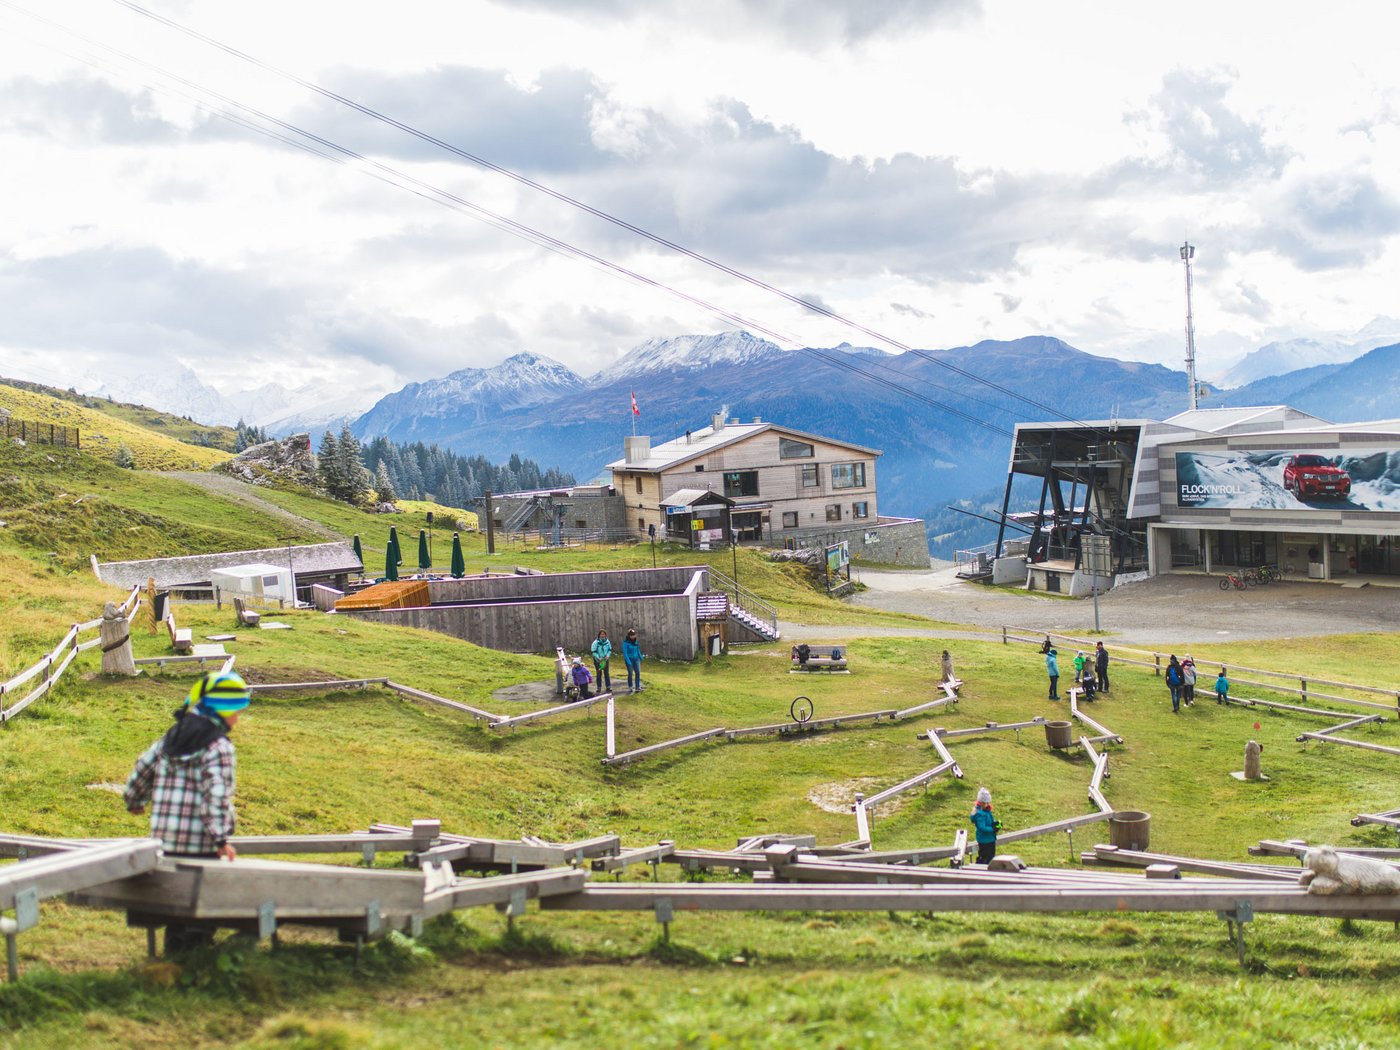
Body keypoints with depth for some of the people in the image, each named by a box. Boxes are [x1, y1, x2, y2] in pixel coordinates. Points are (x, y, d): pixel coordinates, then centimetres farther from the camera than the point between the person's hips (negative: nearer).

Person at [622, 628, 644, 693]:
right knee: (630, 673, 0)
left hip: (636, 659, 5)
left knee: (638, 672, -4)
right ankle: (630, 687, 17)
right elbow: (625, 652, -16)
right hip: (629, 659, -5)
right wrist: (628, 662, -20)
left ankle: (637, 687, -4)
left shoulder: (635, 641, 2)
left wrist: (641, 657, 23)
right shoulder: (626, 642, -15)